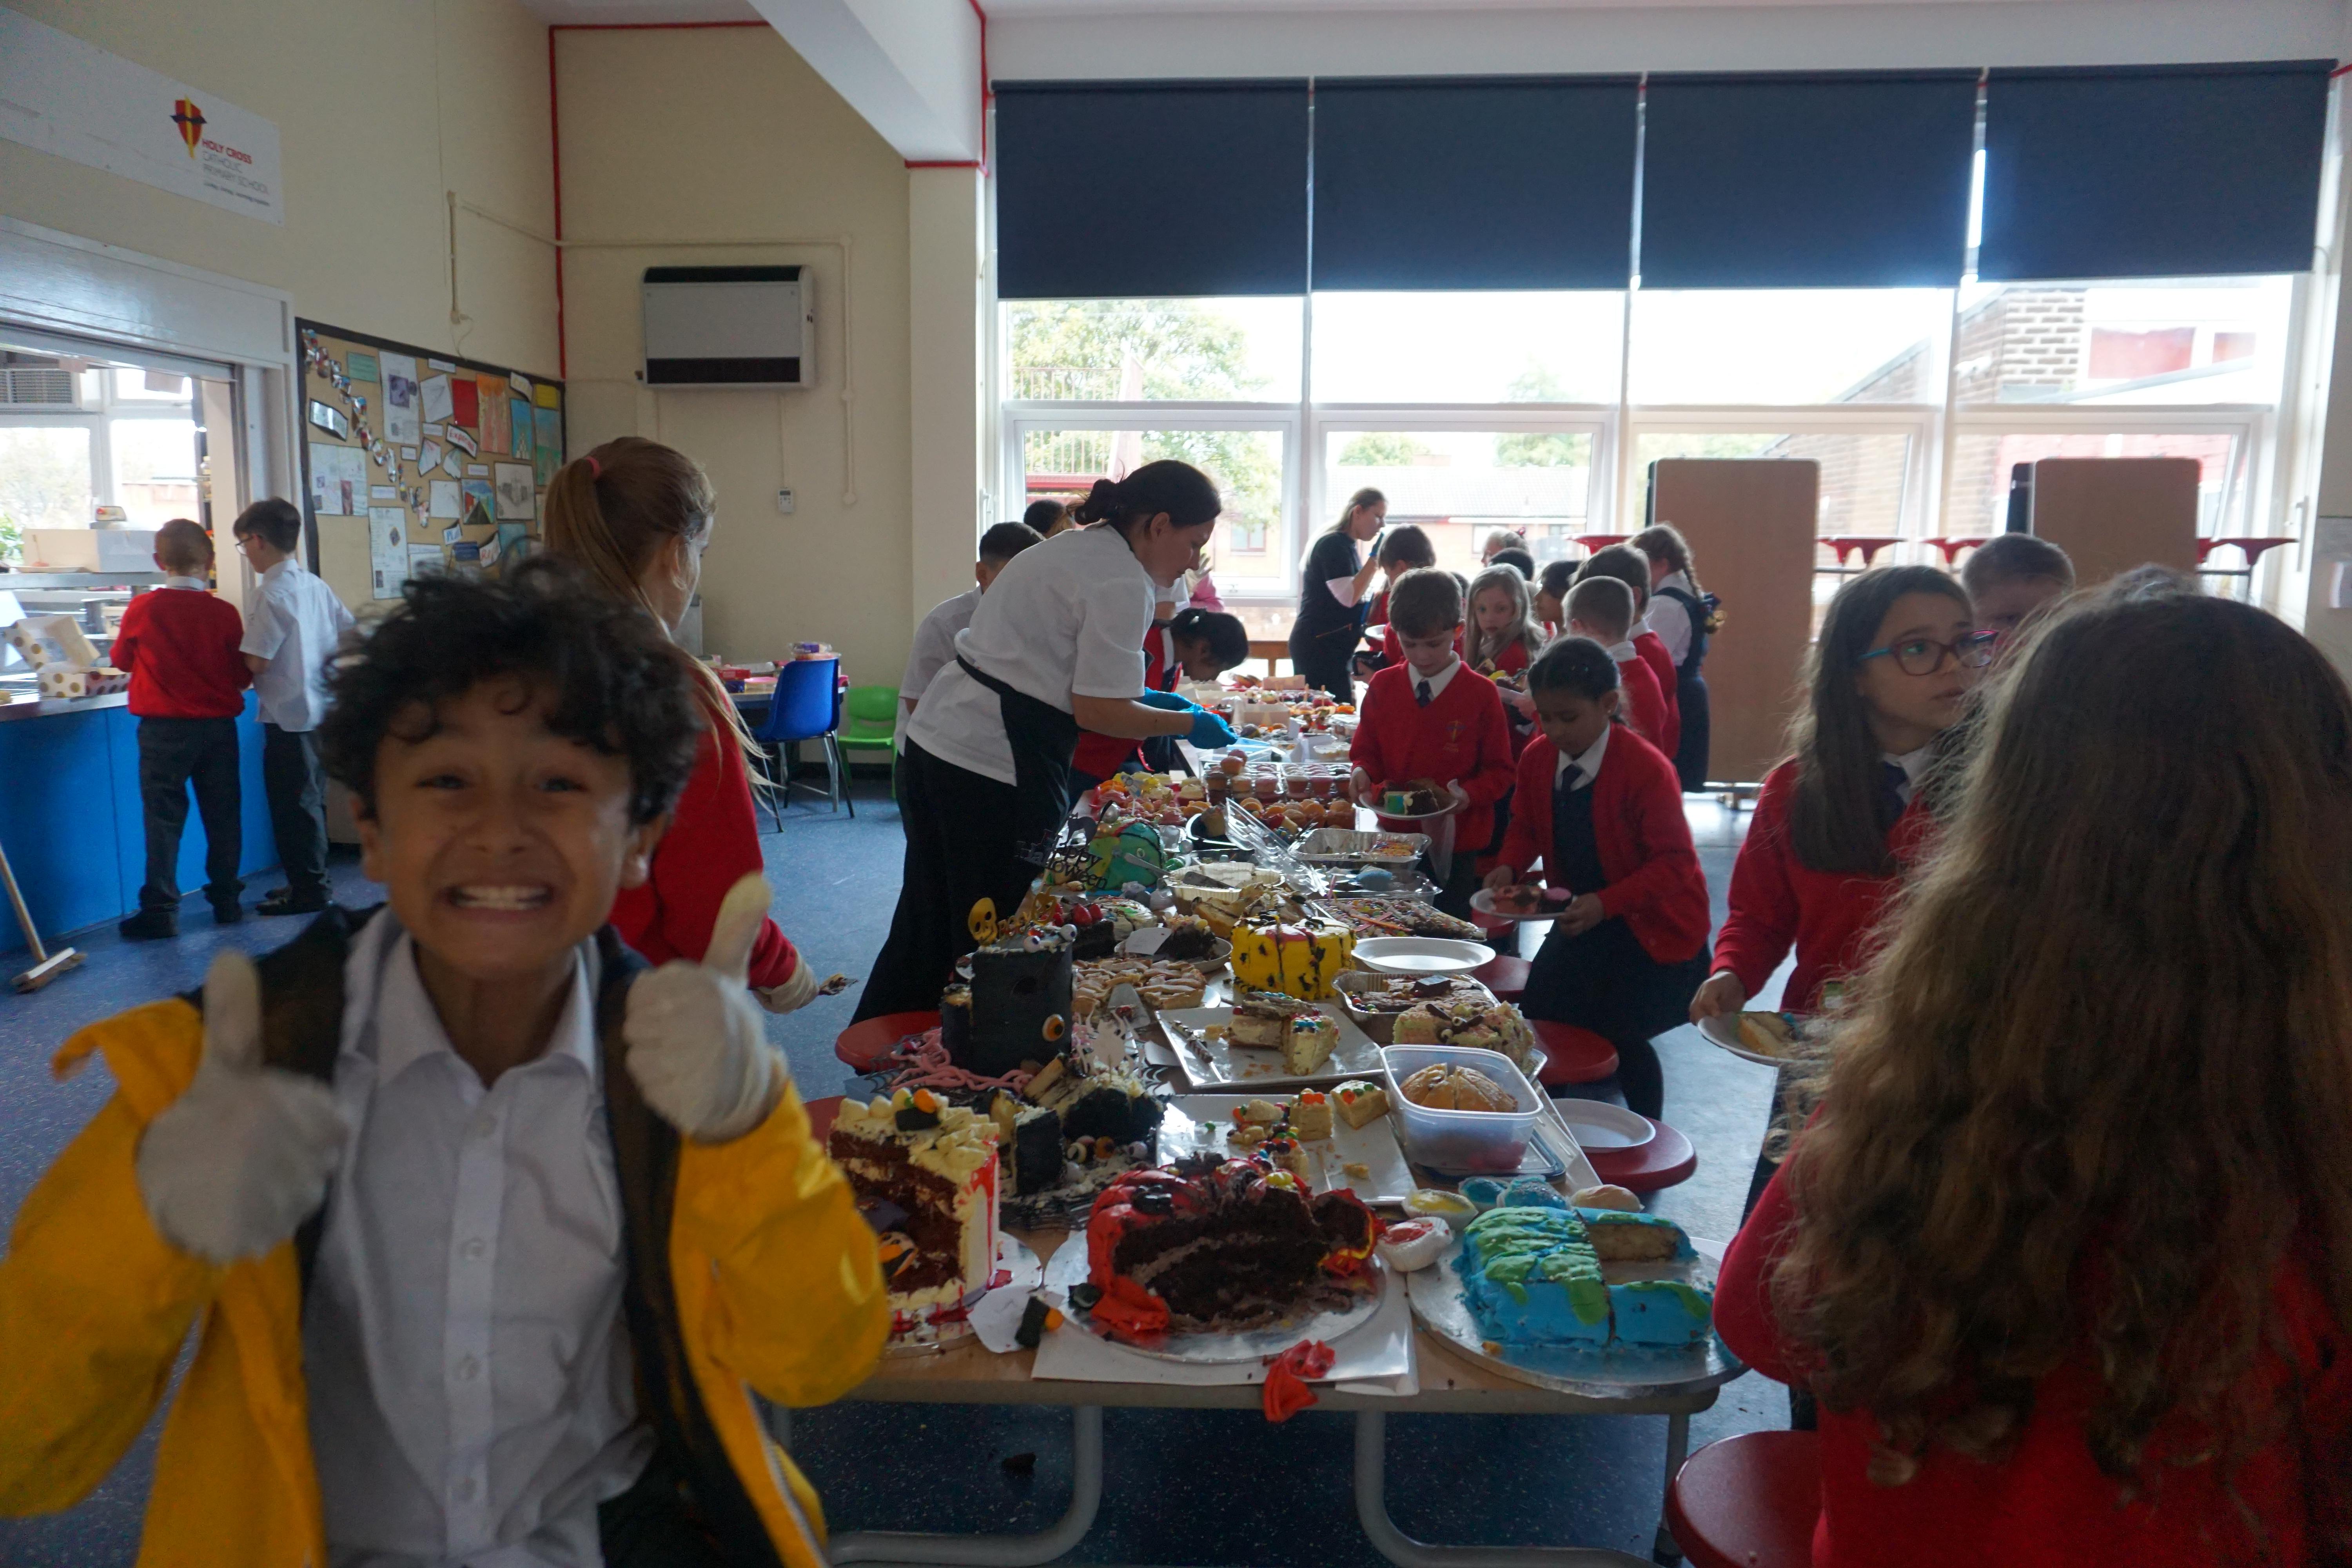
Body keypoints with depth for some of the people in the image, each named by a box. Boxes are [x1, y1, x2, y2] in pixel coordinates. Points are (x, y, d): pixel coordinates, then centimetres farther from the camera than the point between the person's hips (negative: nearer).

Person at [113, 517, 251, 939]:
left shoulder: (142, 609, -7)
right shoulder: (224, 612, -5)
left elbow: (121, 660, 9)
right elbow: (243, 676, 3)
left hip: (164, 730, -1)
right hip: (218, 727, 2)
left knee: (164, 818, 3)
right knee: (223, 816, 10)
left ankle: (161, 910, 4)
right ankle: (226, 900, 17)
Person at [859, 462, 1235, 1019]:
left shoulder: (1078, 546, 16)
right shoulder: (1122, 584, -14)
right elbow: (1097, 711, -14)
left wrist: (1140, 698, 20)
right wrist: (1188, 723, -1)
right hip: (997, 769, -10)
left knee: (931, 922, 20)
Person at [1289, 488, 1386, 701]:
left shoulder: (1350, 546, 18)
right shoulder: (1333, 544, -12)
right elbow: (1348, 597, -21)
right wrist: (1375, 560, -17)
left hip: (1336, 648, 10)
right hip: (1319, 646, -10)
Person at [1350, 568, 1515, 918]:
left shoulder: (1480, 693, -5)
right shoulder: (1383, 686, 3)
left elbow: (1499, 770, -2)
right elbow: (1366, 753, 9)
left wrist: (1470, 794, -20)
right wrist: (1362, 773, -13)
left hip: (1457, 843, -2)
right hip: (1395, 836, 2)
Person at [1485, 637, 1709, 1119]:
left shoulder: (1646, 768, -24)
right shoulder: (1536, 759, -7)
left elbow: (1674, 861, -22)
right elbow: (1525, 827, 9)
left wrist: (1606, 904, -34)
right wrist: (1511, 866, -13)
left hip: (1652, 923, -6)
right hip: (1582, 916, 6)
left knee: (1619, 1034, -10)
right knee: (1541, 1017, 1)